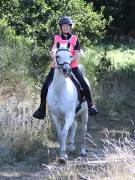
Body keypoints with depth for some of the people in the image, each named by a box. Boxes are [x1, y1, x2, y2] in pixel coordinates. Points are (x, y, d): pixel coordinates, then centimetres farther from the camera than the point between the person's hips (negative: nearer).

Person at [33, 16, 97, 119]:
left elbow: (77, 56, -1)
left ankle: (90, 105, 9)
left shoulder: (74, 39, 5)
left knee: (85, 86, -11)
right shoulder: (57, 38, 7)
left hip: (72, 66, -1)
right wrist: (55, 58, -25)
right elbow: (52, 51, -3)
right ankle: (42, 109, 4)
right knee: (45, 87, -9)